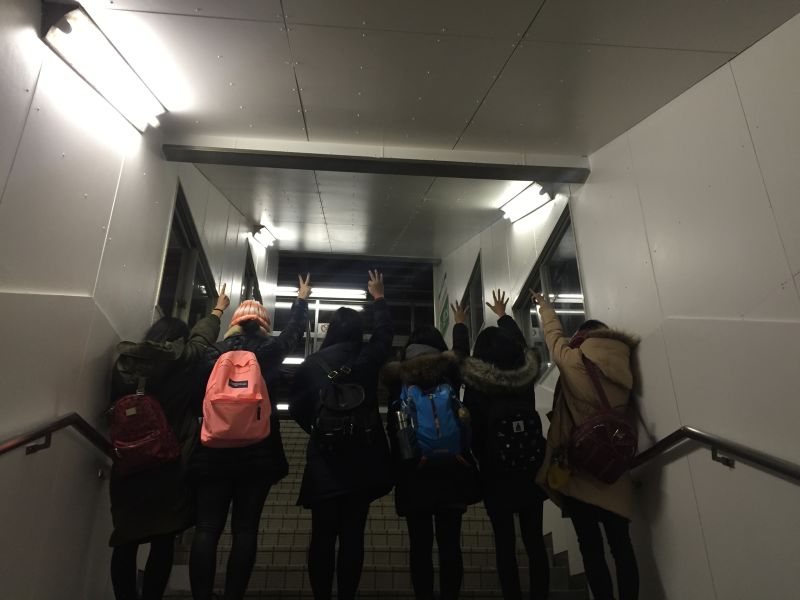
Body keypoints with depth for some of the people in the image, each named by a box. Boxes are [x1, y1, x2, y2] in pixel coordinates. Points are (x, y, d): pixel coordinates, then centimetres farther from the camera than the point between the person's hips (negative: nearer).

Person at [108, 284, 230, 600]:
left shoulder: (124, 361, 1)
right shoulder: (180, 358, -6)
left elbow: (117, 406, 10)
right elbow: (202, 337, 13)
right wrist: (218, 309, 31)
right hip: (168, 466, -3)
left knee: (127, 541, 11)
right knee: (163, 541, 9)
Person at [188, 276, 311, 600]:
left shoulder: (214, 353, 7)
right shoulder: (269, 351, 3)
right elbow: (295, 329, 20)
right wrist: (303, 298, 36)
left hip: (213, 449, 2)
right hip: (258, 451, -2)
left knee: (207, 528, 3)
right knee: (245, 529, 2)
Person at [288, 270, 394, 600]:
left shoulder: (312, 363, -3)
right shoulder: (367, 358, -1)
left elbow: (296, 406, 2)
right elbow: (384, 333, 18)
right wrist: (379, 297, 31)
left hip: (323, 458, 0)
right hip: (363, 458, 0)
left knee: (322, 536, 10)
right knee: (353, 536, 6)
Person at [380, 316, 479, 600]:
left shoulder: (396, 377, -3)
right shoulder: (449, 372, -2)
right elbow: (461, 350, 17)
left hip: (411, 474, 0)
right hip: (450, 471, 0)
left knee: (419, 545, 8)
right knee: (450, 544, 6)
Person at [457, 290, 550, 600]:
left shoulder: (476, 385, -11)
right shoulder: (525, 374, -4)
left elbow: (460, 356, 8)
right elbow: (518, 344, 15)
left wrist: (459, 324, 25)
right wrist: (502, 316, 31)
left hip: (495, 476, -3)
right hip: (531, 471, 3)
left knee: (505, 544, 6)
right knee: (534, 541, 11)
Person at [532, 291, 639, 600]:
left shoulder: (573, 360, -9)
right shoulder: (623, 365, 2)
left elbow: (554, 335, 10)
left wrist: (544, 305, 30)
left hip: (578, 467, -4)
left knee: (591, 547, 5)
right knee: (621, 544, 9)